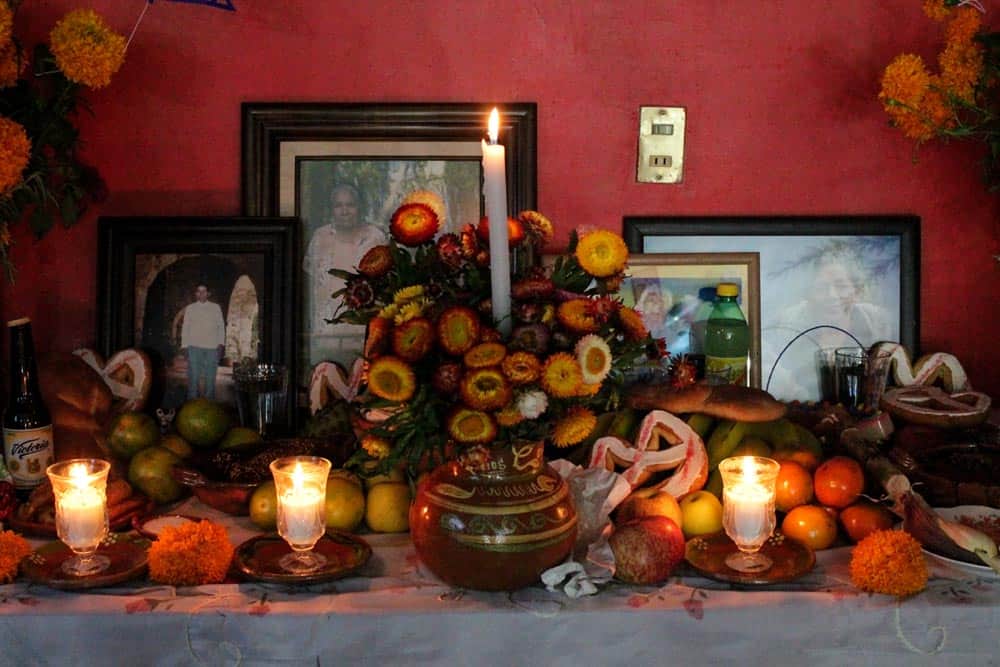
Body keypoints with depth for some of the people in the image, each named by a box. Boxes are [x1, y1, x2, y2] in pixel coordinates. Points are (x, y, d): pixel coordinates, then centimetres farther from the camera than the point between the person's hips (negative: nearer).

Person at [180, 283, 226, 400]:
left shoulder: (215, 307, 12)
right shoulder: (190, 308, 12)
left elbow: (221, 326, 10)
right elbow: (185, 327, 12)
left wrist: (221, 343, 0)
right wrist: (184, 345, 4)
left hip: (212, 347, 0)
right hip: (194, 346, 0)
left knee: (210, 376, -1)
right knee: (194, 375, -5)